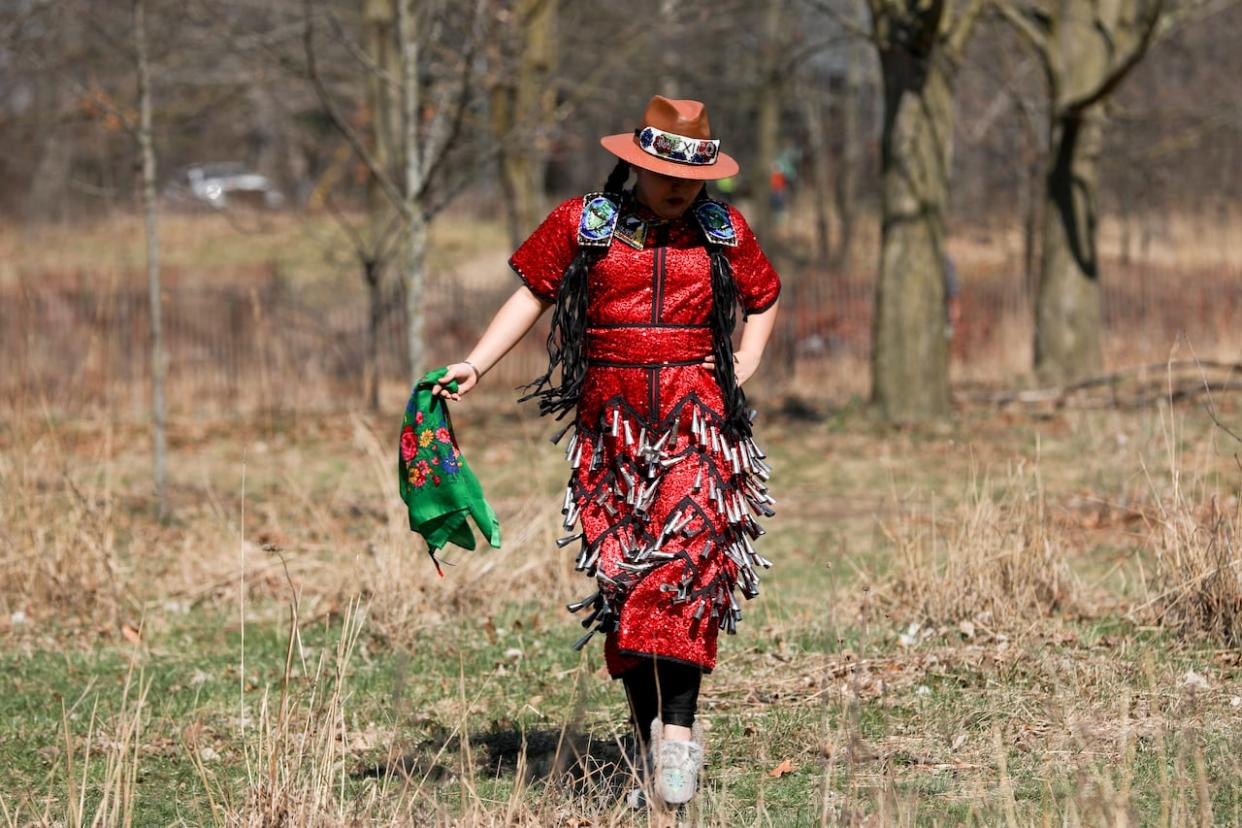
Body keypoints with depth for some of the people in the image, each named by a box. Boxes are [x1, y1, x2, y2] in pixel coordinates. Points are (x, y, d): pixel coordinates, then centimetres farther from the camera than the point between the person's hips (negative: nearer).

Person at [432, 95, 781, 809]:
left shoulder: (724, 231, 8)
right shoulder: (583, 223, 4)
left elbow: (765, 301, 23)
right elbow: (531, 295, 7)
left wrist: (737, 377, 9)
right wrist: (476, 365, -5)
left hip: (696, 416, -1)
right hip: (611, 422, 1)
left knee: (684, 558, -18)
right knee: (619, 571, 0)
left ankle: (678, 725, -20)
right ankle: (646, 729, 7)